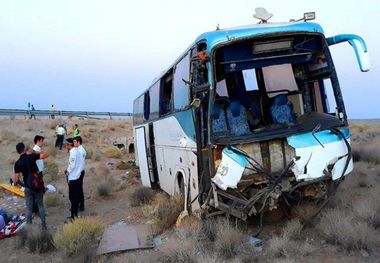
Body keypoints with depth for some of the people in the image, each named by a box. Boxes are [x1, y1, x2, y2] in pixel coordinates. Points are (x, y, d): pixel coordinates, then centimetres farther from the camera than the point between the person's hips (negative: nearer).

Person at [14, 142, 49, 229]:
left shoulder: (17, 163, -8)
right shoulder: (31, 156, -11)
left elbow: (16, 180, -7)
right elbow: (46, 155, -11)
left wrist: (22, 184, 12)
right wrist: (37, 153, 1)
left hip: (28, 187, 0)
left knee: (29, 208, 12)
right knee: (40, 205, 13)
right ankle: (43, 224, 17)